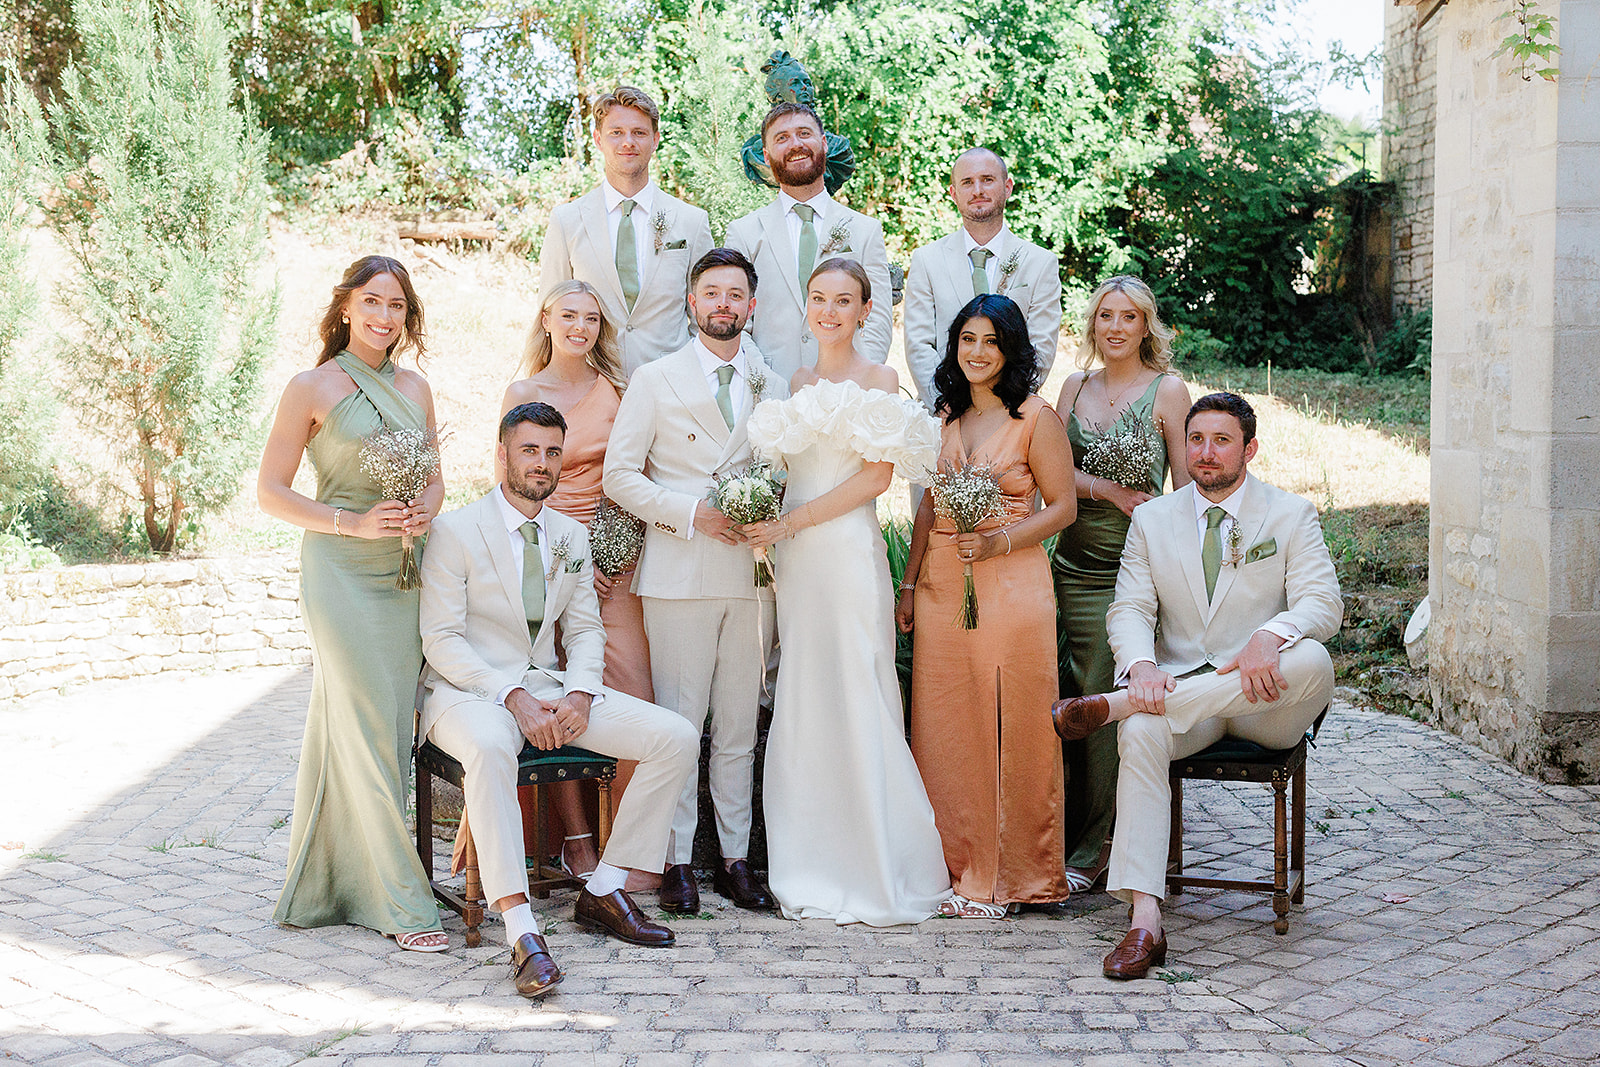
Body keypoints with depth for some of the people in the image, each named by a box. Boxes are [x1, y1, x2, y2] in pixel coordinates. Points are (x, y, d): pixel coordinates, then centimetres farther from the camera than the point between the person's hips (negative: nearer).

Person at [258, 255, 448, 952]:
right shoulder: (312, 388, -2)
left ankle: (338, 880, 18)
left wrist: (425, 511, -3)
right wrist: (353, 522, -15)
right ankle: (400, 902, -3)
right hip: (339, 572, -6)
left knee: (393, 730, 5)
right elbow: (271, 492, -4)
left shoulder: (414, 388, 13)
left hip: (404, 573, 6)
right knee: (368, 731, -8)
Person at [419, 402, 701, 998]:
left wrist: (579, 693, -9)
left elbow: (585, 629, 13)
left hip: (550, 687, 6)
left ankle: (604, 891, -4)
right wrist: (513, 697, -23)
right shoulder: (455, 531, -6)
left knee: (676, 739, -11)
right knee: (490, 747, -42)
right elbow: (441, 639, -11)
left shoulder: (572, 536, 12)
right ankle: (521, 931, -42)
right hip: (470, 690, -5)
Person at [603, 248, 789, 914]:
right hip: (680, 576, -3)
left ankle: (736, 858, 14)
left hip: (751, 576, 3)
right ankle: (677, 861, 6)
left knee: (739, 725, 7)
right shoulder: (656, 380, 4)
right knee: (679, 721, -3)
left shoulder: (774, 389, 14)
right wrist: (692, 513, -11)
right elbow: (619, 475, -1)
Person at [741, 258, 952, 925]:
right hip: (795, 556, 6)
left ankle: (879, 873, 4)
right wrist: (776, 531, 3)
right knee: (802, 700, 6)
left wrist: (792, 522, -13)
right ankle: (816, 869, 14)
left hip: (850, 551, -6)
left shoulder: (879, 381, -1)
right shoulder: (796, 383, 16)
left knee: (857, 697, -6)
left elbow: (876, 475, -10)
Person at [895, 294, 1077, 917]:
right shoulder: (945, 417, 13)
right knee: (946, 726, 5)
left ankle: (1013, 875, 10)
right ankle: (958, 866, 16)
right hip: (941, 582, 5)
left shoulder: (1036, 419, -2)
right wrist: (909, 584, 13)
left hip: (1010, 585, -5)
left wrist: (1000, 542, -15)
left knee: (1012, 727, -1)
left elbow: (1063, 507, -3)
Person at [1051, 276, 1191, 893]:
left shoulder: (1167, 390, 2)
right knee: (1070, 701, 1)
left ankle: (1094, 848, 4)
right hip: (1072, 561, 4)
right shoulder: (1075, 387, 13)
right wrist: (1108, 489, -9)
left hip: (1132, 567, -4)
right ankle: (1071, 834, 11)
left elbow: (1185, 486, 1)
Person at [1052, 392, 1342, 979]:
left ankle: (1113, 704, -33)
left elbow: (1322, 602, -8)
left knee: (1311, 661, -34)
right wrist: (1142, 664, -23)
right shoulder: (1152, 519, 10)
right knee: (1141, 733, -33)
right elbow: (1129, 610, 1)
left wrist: (1270, 635, -31)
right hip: (1178, 692, 1)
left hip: (1264, 703, 0)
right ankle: (1144, 919, -39)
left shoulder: (1292, 515, 5)